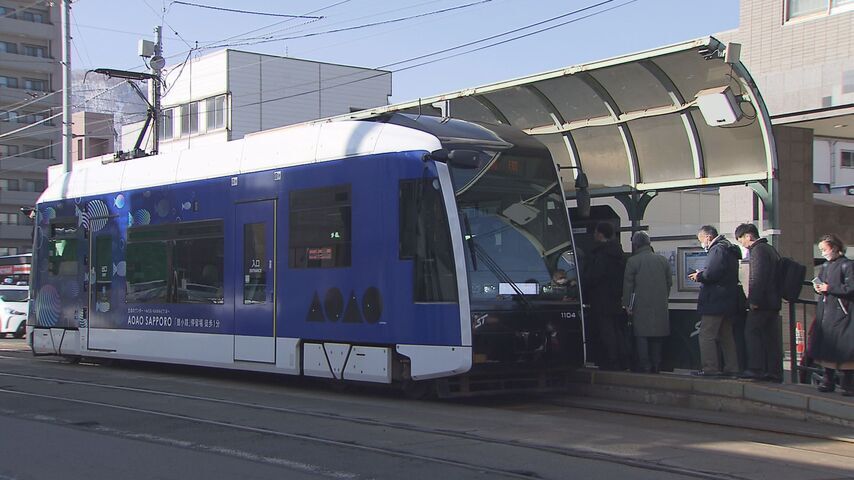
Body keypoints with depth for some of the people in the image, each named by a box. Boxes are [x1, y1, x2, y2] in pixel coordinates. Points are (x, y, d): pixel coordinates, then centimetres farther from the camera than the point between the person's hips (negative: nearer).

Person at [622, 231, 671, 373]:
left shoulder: (632, 261, -6)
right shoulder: (663, 260, 8)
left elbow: (628, 284, -6)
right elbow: (669, 283, 13)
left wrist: (627, 304, 0)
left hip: (641, 305, -4)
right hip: (660, 306, 4)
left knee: (641, 336, 0)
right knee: (657, 337, 10)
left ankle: (645, 367, -3)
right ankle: (656, 366, 12)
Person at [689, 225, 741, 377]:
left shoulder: (717, 249, -13)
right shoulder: (729, 250, 19)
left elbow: (712, 273, -23)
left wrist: (699, 276, -6)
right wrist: (701, 275, 14)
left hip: (715, 302, -10)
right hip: (728, 301, 10)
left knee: (706, 336, -7)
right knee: (726, 336, 14)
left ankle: (710, 368, -9)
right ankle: (732, 368, 14)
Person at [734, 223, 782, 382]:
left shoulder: (757, 250, -11)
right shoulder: (770, 249, 19)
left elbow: (758, 277, -20)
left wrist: (753, 300, -20)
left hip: (761, 302, -9)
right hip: (774, 301, 10)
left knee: (752, 333, -5)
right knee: (772, 336, 8)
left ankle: (756, 369, -8)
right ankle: (774, 372, 9)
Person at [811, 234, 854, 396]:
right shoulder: (825, 266, 15)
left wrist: (829, 288, -15)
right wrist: (818, 287, 3)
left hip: (839, 311, -7)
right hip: (824, 310, 7)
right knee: (825, 347, 7)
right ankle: (828, 381, 15)